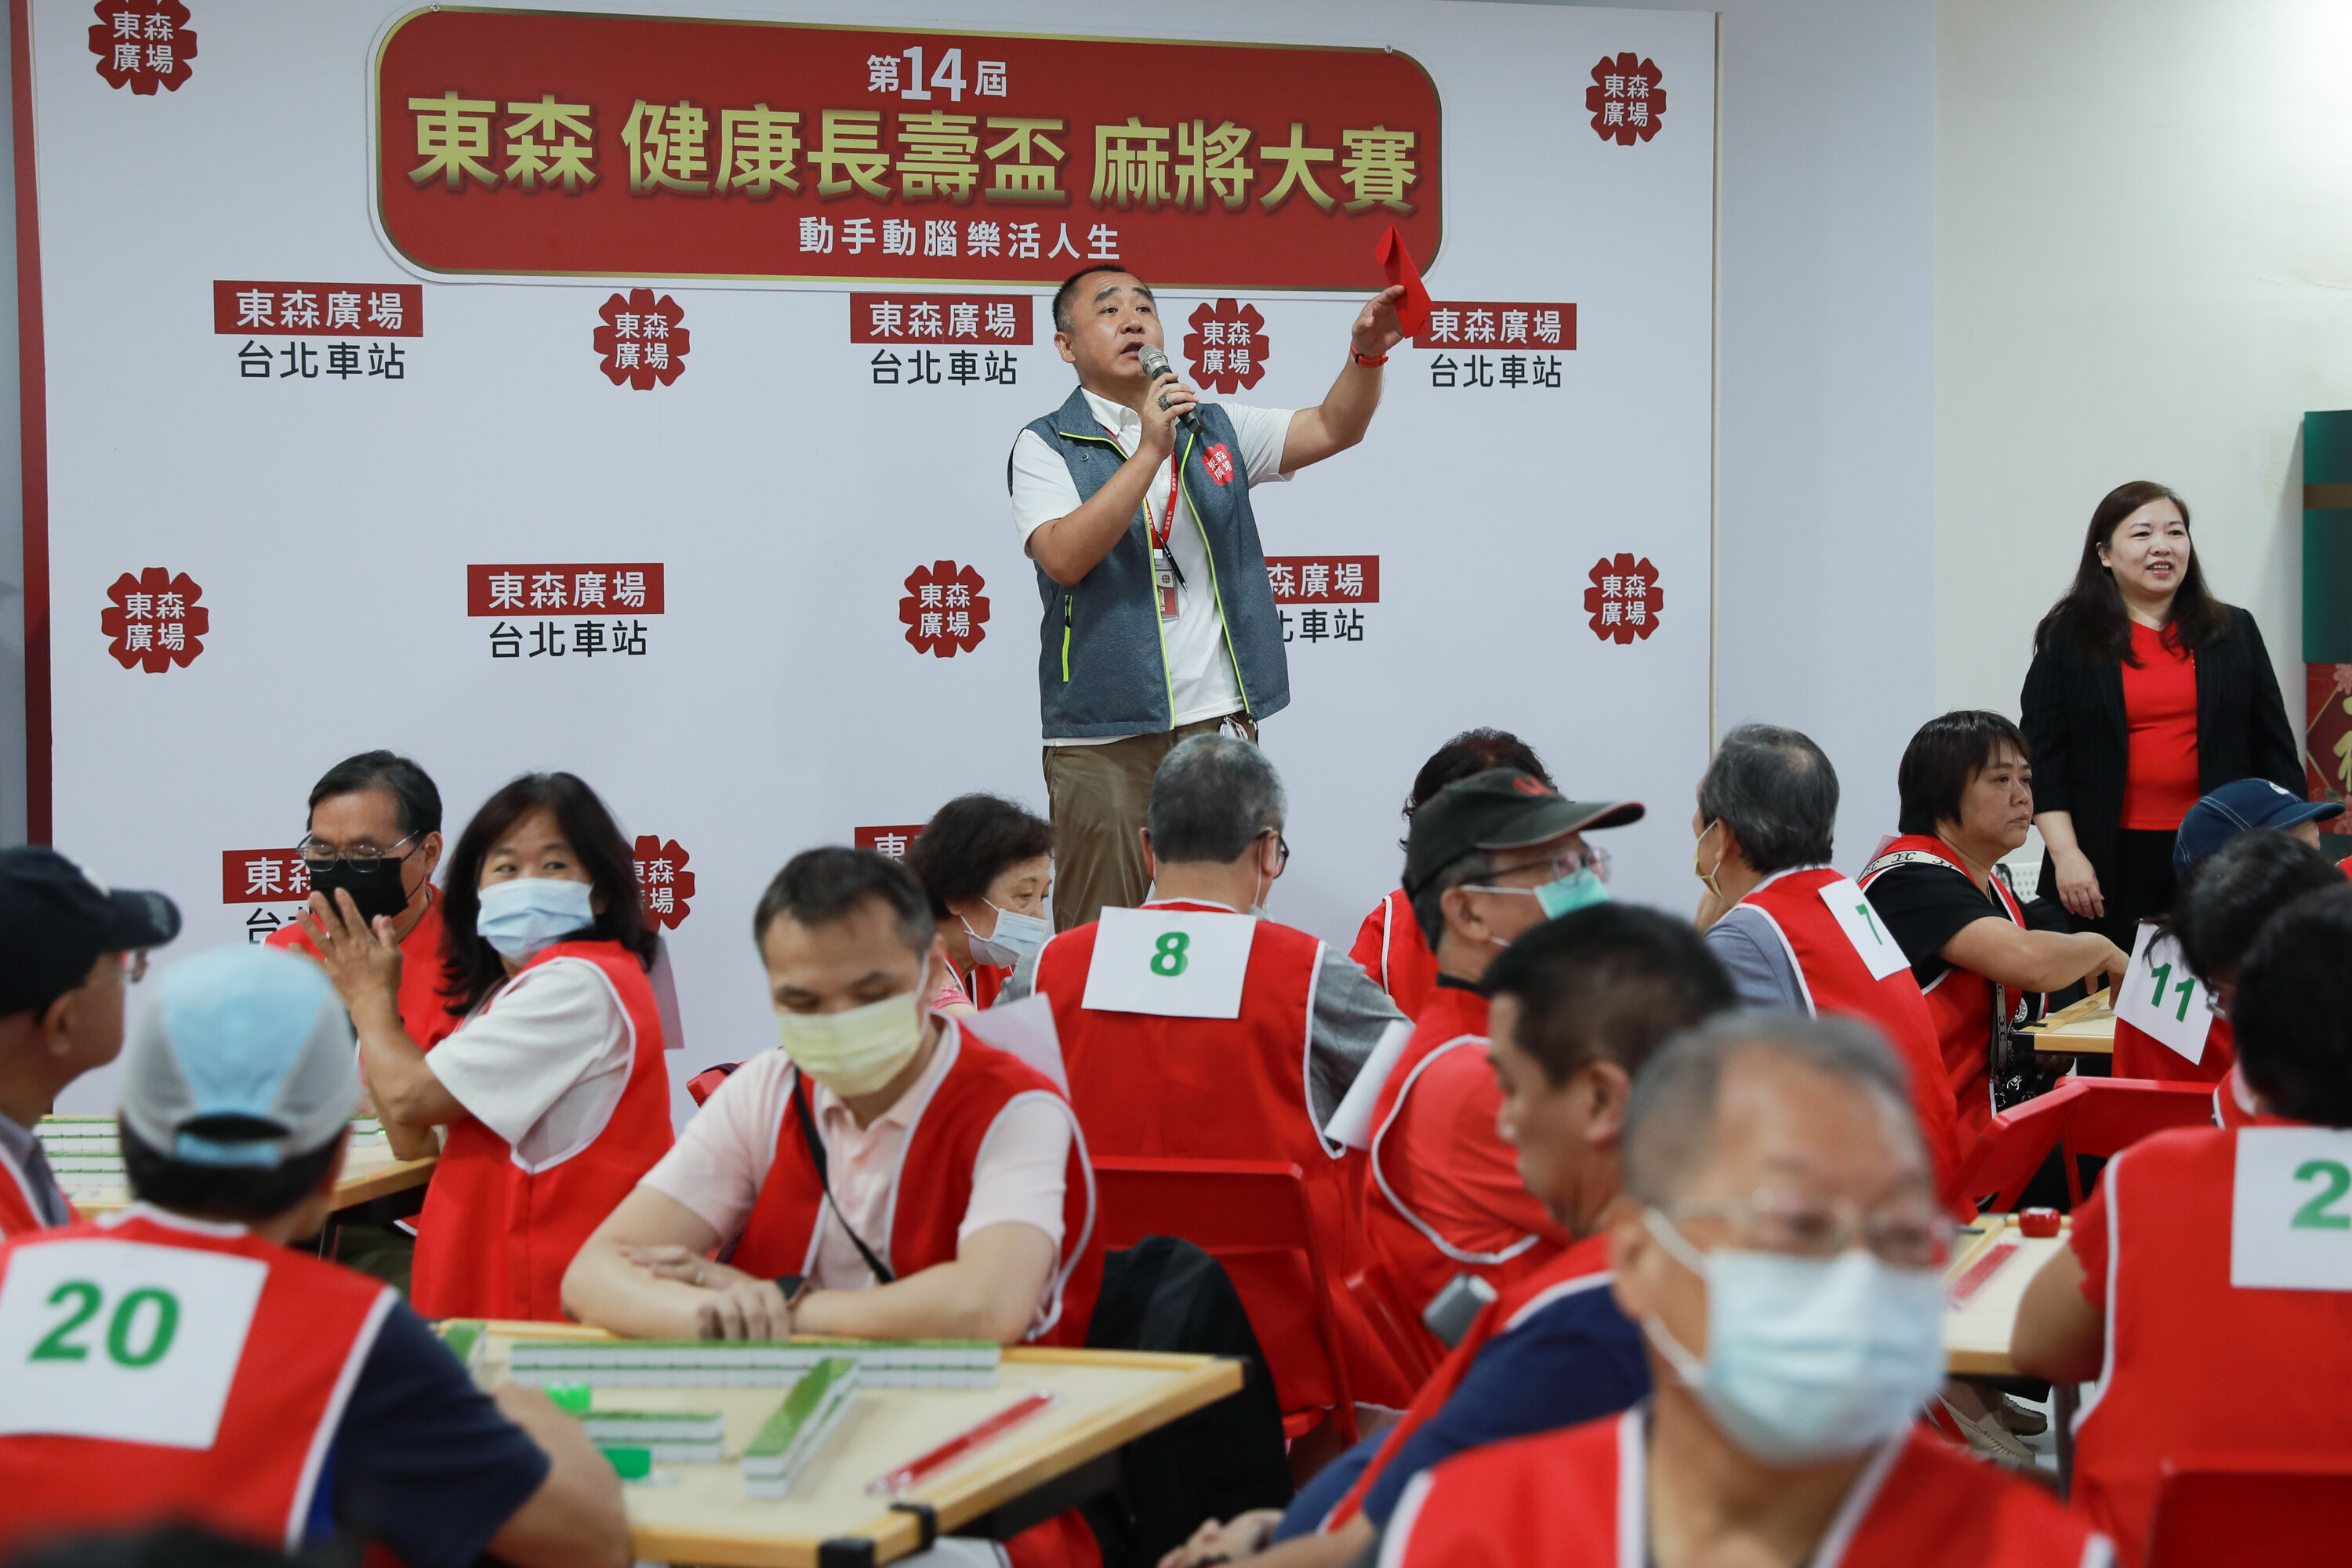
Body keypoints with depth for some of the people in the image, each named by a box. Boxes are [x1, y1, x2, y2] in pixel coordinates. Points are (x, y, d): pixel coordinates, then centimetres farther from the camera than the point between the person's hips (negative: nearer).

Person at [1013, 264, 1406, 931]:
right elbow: (1064, 558, -16)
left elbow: (1332, 428, 3)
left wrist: (1366, 353, -16)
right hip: (1105, 735, -4)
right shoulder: (1046, 446, 0)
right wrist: (1150, 451, -19)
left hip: (1219, 723, 4)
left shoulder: (1214, 429, 14)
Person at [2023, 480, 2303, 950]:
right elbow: (2042, 758, 2)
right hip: (2109, 865, -1)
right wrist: (2067, 855, -7)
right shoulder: (2068, 638, 5)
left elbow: (2275, 752, 13)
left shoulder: (2234, 633, 12)